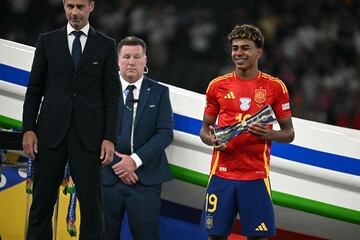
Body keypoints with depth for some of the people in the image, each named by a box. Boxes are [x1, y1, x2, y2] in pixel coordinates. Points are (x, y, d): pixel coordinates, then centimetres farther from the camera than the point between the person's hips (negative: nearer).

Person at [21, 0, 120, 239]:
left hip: (89, 135, -1)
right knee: (42, 201, 2)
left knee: (92, 203, -3)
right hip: (51, 131, 1)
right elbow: (34, 89, 8)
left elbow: (112, 96, 3)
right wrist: (28, 129, -2)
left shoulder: (106, 45, 6)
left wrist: (110, 138, -6)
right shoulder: (48, 41, 9)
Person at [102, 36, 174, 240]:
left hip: (146, 179, 0)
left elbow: (165, 133, -2)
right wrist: (116, 164, -10)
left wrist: (135, 160, -12)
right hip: (108, 176, 1)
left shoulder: (159, 92, 7)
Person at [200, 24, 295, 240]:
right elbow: (205, 129, 14)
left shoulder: (275, 87, 2)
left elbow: (289, 133, 7)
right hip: (222, 172, 1)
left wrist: (269, 134, -15)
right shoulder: (218, 86, 6)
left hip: (256, 175, -1)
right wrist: (211, 139, -9)